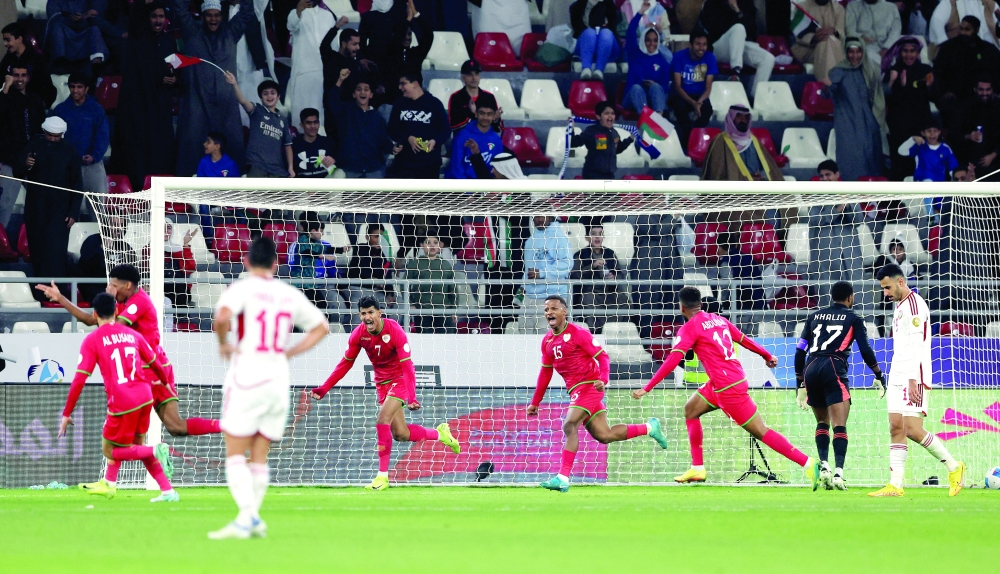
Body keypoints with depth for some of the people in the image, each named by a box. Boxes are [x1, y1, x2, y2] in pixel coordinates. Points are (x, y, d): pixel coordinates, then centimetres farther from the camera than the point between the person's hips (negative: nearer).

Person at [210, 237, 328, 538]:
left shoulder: (242, 288, -6)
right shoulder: (290, 294, 10)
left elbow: (222, 317, -26)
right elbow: (321, 327, 20)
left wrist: (223, 343, -7)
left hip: (246, 378, -5)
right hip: (278, 378, 5)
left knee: (235, 453, -2)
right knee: (259, 456, 11)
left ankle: (246, 516, -16)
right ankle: (253, 519, 9)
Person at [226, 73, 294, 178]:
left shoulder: (282, 121, 18)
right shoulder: (257, 111, 6)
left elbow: (287, 145, 20)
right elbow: (243, 101, -14)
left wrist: (290, 167, 7)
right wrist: (234, 84, -33)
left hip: (277, 169, 4)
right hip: (257, 166, -4)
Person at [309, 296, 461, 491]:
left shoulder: (395, 331, -25)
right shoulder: (358, 334, -10)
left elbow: (407, 365, -29)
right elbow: (345, 363, 2)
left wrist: (412, 397, -39)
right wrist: (324, 389, -4)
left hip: (400, 379, -6)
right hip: (382, 383, 6)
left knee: (382, 421, -23)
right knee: (400, 434, 5)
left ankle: (383, 476, -16)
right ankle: (439, 434, 32)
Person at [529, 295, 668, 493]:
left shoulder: (578, 333, -11)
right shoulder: (547, 341, 10)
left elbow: (602, 356, -12)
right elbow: (545, 372, 19)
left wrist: (603, 380, -28)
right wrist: (535, 402, 19)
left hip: (589, 386, -8)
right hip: (575, 391, 8)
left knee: (569, 426, -21)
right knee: (603, 435, 6)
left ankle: (563, 477, -20)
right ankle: (649, 428, 24)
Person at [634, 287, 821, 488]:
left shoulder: (689, 328, -11)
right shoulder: (718, 320, 10)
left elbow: (672, 361, -19)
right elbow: (744, 340, 19)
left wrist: (646, 388, -18)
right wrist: (768, 356, 35)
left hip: (728, 387, -9)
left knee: (760, 432, -7)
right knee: (691, 409, 19)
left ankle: (808, 463, -11)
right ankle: (697, 469, 19)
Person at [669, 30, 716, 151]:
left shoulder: (710, 58, -5)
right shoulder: (680, 57, -11)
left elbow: (708, 87, -6)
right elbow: (677, 86, -13)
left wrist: (699, 102, -28)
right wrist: (693, 103, -30)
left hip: (699, 96, 2)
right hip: (681, 95, -2)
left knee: (707, 108, -32)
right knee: (681, 106, -36)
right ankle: (686, 141, -22)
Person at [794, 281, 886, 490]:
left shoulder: (815, 317, 20)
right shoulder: (854, 319, 11)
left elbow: (800, 351, 16)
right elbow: (866, 351, 4)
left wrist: (800, 385, 21)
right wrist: (879, 376, 18)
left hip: (810, 370, 4)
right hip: (834, 369, -4)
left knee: (822, 422, 20)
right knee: (839, 426, -6)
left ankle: (824, 465, 2)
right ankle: (838, 472, -22)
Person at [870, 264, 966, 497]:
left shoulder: (914, 304, -10)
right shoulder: (900, 306, 20)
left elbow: (916, 345, -18)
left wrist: (913, 380, -23)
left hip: (914, 377, -9)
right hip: (898, 377, 9)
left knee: (912, 429, -13)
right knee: (896, 428, 0)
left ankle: (953, 467, 0)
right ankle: (895, 485, -4)